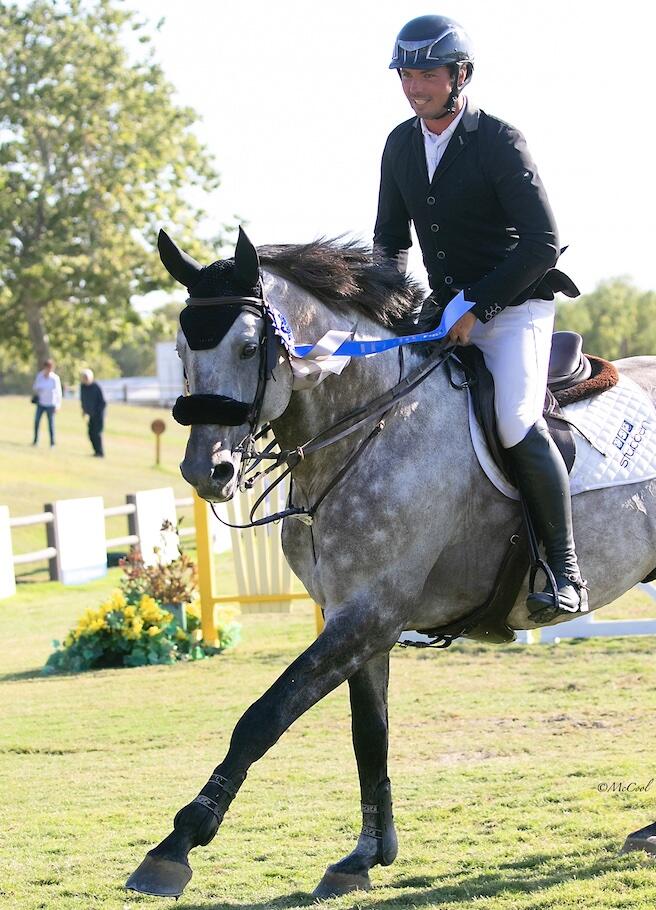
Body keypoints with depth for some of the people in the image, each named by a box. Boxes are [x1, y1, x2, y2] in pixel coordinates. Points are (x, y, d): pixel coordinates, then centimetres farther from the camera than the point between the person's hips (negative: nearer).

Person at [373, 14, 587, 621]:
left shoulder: (499, 142, -13)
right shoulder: (401, 145, 6)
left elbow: (543, 244, -18)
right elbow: (391, 239, 19)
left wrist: (478, 309, -22)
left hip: (515, 307, -7)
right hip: (447, 312, 7)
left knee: (516, 422, -26)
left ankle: (566, 568, -16)